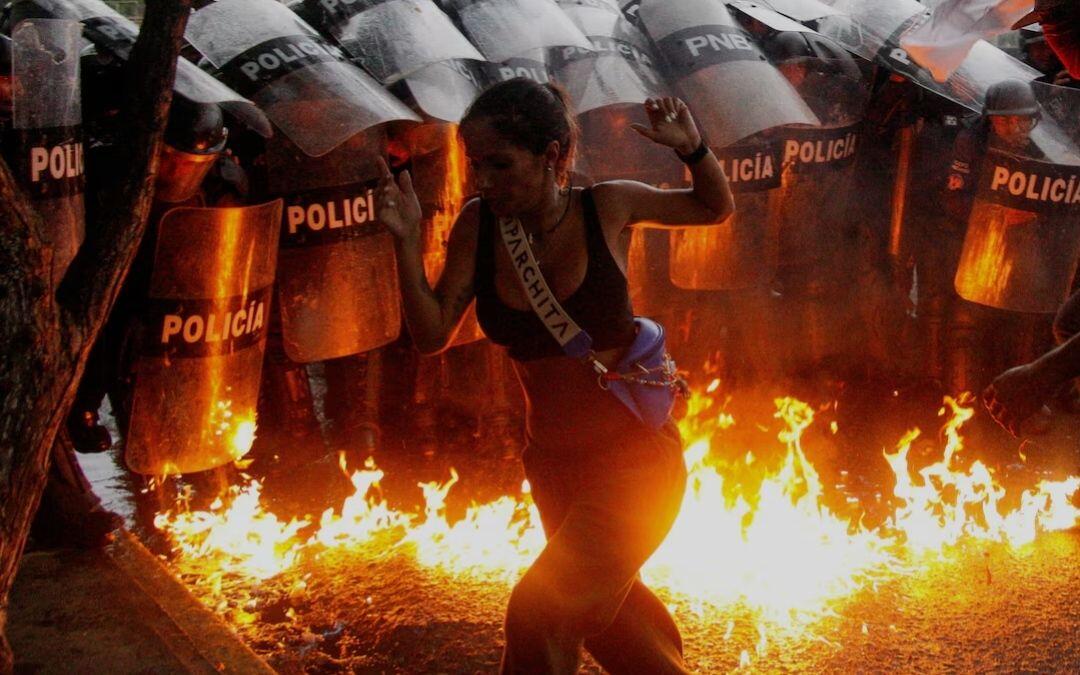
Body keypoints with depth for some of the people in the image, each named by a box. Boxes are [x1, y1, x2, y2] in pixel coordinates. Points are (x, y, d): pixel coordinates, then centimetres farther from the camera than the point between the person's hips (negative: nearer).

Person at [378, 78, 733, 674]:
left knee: (540, 611, -17)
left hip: (635, 452, -5)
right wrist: (406, 241, -20)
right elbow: (432, 335, -7)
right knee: (609, 608, 24)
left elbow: (716, 208, 4)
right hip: (553, 463, 5)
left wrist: (692, 148, -16)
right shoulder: (478, 225, -7)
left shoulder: (608, 208, -12)